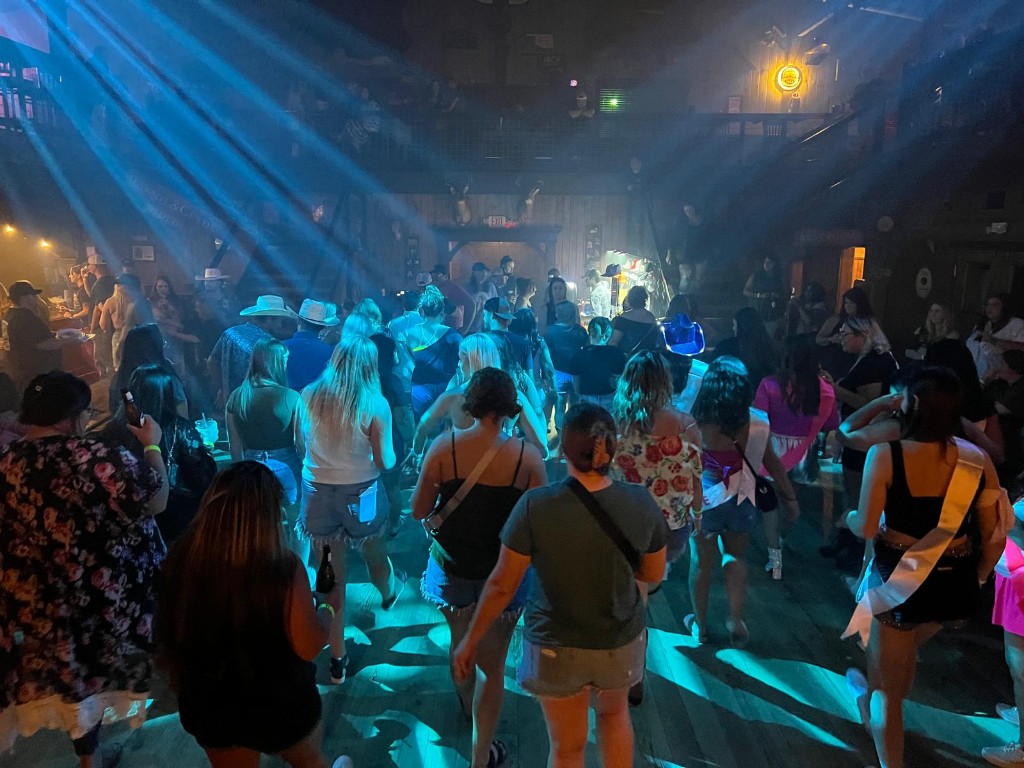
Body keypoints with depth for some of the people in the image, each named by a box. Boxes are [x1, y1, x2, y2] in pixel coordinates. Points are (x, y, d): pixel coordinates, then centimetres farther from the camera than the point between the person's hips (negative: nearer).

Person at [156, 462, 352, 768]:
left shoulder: (181, 559, -18)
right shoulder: (282, 568, -29)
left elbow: (169, 635, -2)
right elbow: (308, 646, -20)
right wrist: (329, 606, -4)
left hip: (208, 703, 4)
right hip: (280, 700, -3)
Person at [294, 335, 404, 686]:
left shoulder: (309, 396, -8)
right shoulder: (375, 404, -17)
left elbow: (300, 446, 4)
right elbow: (385, 462, -13)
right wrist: (391, 451, 7)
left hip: (318, 493, 1)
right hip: (361, 494, -1)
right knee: (374, 554, 29)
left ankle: (337, 659, 23)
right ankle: (388, 592, 61)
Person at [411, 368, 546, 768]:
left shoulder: (443, 449, -17)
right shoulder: (527, 456, -19)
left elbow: (419, 511, -7)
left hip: (451, 568, 2)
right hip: (503, 574, -2)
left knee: (460, 640, 30)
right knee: (493, 665, 15)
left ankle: (467, 702, 58)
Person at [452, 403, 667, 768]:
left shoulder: (535, 505, -26)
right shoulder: (641, 501, -19)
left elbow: (501, 585, -17)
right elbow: (653, 574, -3)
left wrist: (470, 641, -3)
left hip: (557, 646, -2)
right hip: (621, 642, 2)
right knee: (614, 713, 34)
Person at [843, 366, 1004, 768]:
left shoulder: (885, 454, -20)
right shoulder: (978, 460, -8)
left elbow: (866, 528, -16)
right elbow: (995, 538, -2)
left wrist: (849, 517, 7)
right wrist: (975, 579, 15)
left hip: (898, 580, -5)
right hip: (953, 585, 5)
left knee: (886, 684, 15)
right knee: (906, 648, 35)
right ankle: (872, 709, 59)